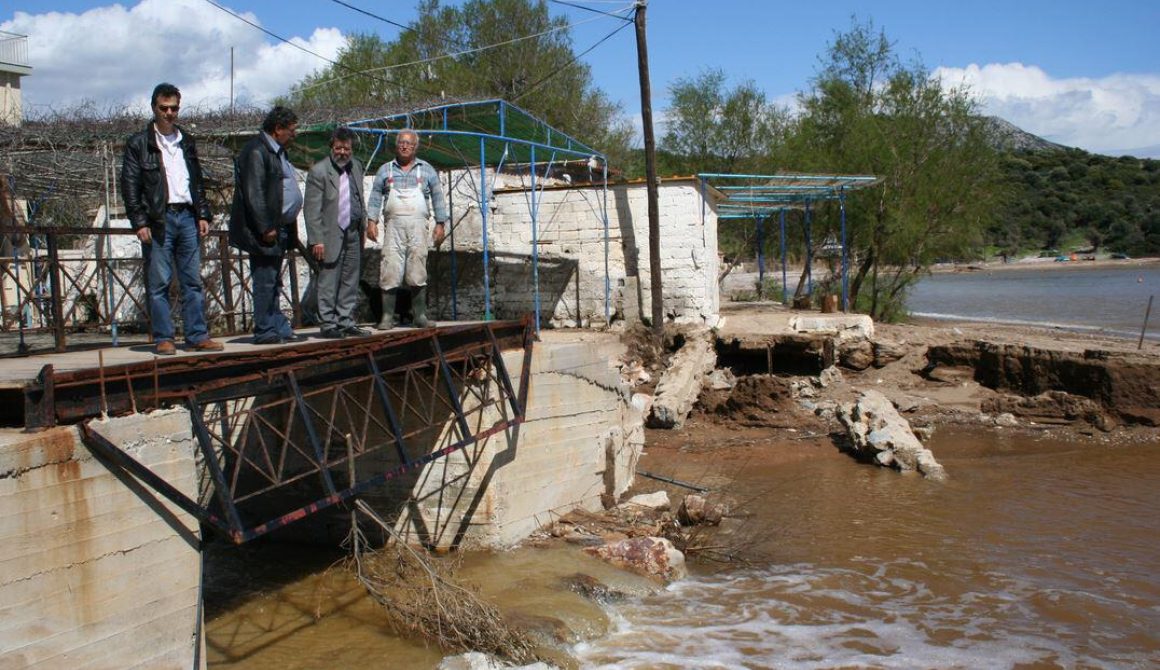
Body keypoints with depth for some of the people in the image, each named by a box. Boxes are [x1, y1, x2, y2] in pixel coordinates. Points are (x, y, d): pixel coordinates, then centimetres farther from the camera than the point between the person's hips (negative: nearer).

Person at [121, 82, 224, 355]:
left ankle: (197, 336, 8)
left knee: (193, 281, 5)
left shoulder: (187, 142, 17)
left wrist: (203, 215, 9)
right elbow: (129, 186, -3)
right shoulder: (139, 143, 1)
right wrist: (140, 222, -11)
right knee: (158, 283, -2)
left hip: (187, 216, 5)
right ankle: (163, 338, 3)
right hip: (158, 219, -4)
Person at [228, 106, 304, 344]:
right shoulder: (256, 151, -13)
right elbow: (253, 194, -19)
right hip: (266, 232, -10)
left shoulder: (277, 151, 19)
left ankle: (279, 328, 19)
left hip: (279, 230, 10)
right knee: (265, 282, -5)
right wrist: (266, 228, -21)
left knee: (273, 283, 14)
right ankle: (265, 331, 0)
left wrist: (290, 230, 17)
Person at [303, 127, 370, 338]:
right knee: (328, 282, -4)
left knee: (350, 281, 10)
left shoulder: (356, 166, 11)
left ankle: (346, 322, 17)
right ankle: (328, 324, 3)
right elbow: (312, 209, -12)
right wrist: (317, 240, -17)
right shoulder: (319, 171, -10)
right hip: (331, 235, -7)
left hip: (353, 233, 7)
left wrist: (362, 225, 13)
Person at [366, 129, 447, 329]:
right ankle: (387, 317, -3)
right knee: (390, 271, -6)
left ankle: (419, 315, 3)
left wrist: (440, 223, 5)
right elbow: (375, 196, 11)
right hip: (393, 224, 0)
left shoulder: (427, 170, 14)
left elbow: (437, 197, 13)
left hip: (417, 225, 0)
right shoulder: (385, 170, 15)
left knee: (418, 272, -4)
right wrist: (371, 221, -1)